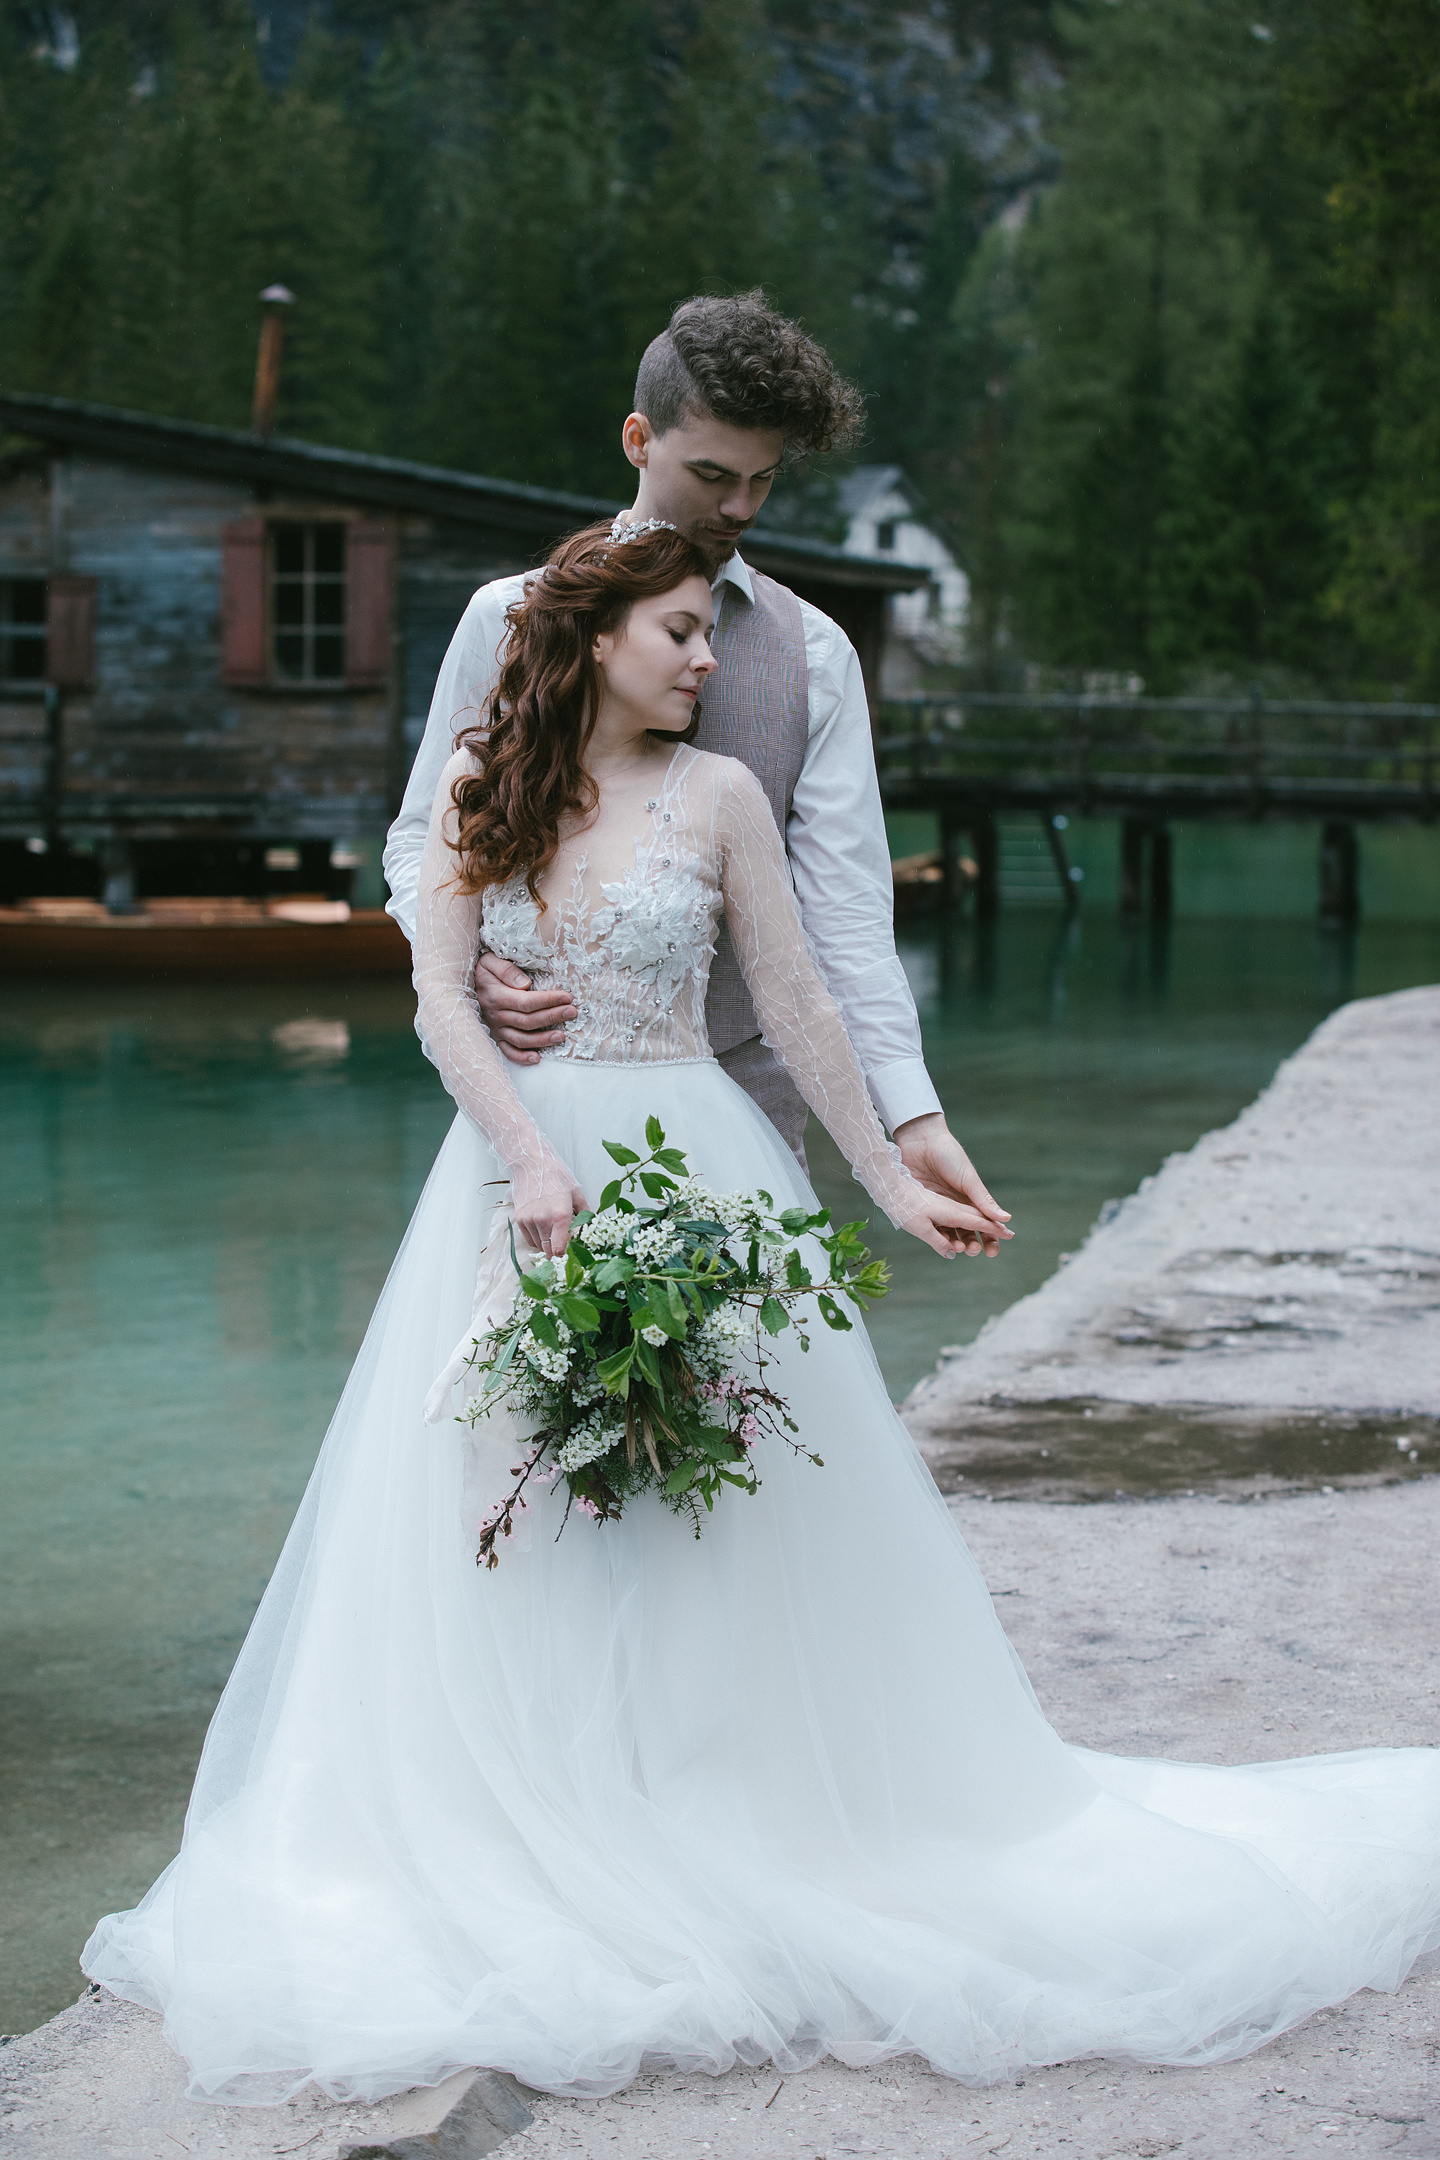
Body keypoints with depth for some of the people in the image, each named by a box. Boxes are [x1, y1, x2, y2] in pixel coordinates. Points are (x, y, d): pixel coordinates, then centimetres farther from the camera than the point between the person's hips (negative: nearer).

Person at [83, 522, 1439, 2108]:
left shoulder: (715, 794, 1)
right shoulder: (477, 785, 4)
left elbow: (795, 1006, 4)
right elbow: (439, 995, -4)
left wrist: (888, 1180, 4)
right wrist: (533, 1162, -17)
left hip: (687, 1174, -2)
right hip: (514, 1164, 2)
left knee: (705, 1510, -2)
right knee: (512, 1512, 3)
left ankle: (714, 1815, 10)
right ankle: (523, 1829, 15)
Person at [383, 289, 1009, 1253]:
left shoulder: (815, 654, 6)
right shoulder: (511, 618, 5)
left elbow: (847, 901, -1)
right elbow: (423, 837, 10)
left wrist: (915, 1117, -13)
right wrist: (470, 964, -13)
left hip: (740, 1090, 1)